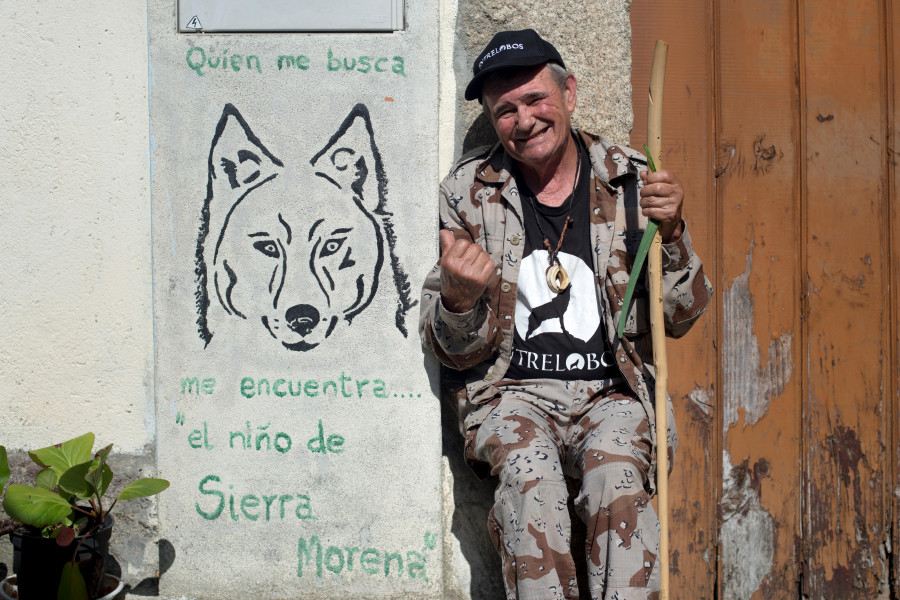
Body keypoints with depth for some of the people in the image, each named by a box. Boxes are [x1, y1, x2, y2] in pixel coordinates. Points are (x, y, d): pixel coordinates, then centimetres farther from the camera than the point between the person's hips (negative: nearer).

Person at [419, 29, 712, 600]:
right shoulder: (467, 192, 6)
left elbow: (682, 317, 8)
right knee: (530, 474, -32)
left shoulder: (631, 182, 6)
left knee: (617, 474, -32)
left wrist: (671, 232, -9)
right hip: (511, 392, 0)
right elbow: (454, 351, 5)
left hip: (611, 392, 0)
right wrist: (460, 300, -18)